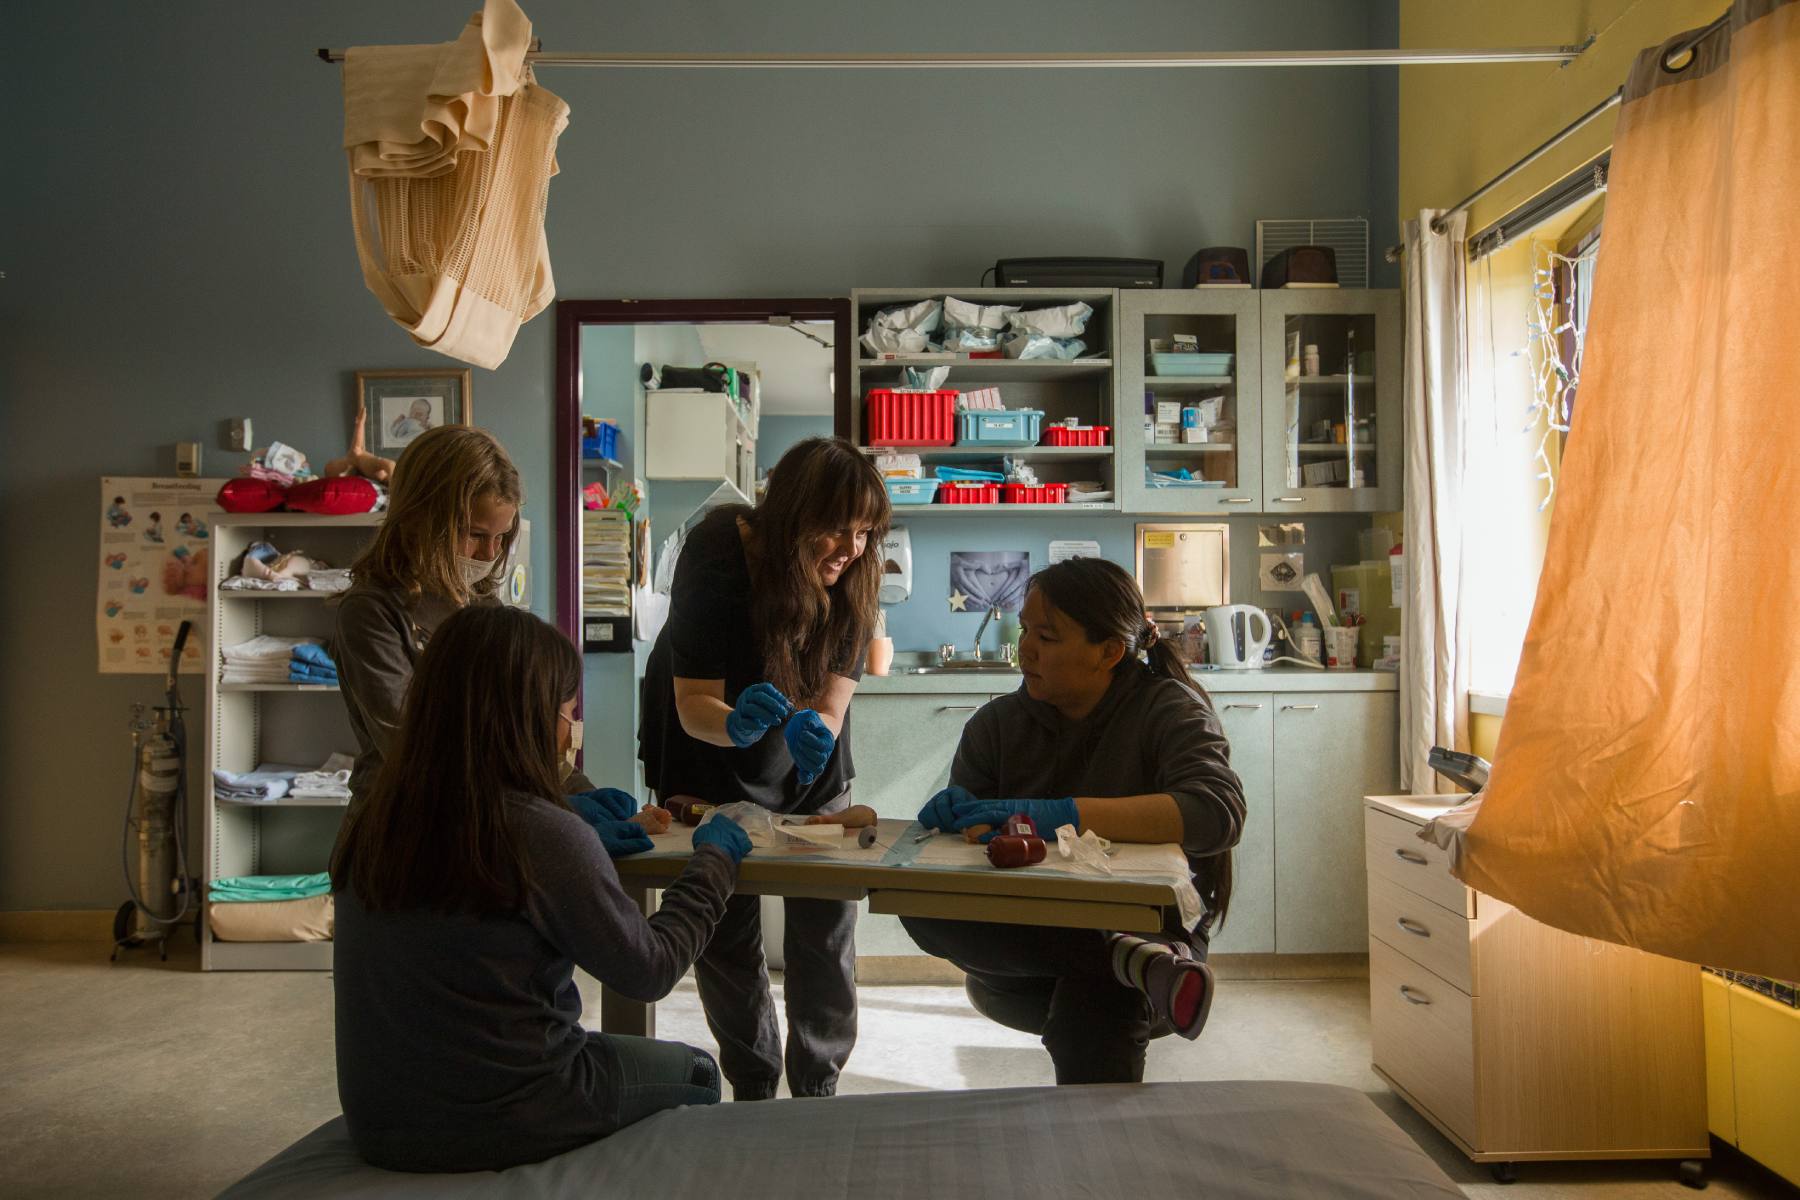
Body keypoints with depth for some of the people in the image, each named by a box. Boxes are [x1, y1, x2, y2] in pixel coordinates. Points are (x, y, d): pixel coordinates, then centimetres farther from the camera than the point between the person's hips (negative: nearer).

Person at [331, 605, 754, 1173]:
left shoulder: (367, 824, -6)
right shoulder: (545, 835, -24)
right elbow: (649, 972, -12)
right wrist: (713, 860, 1)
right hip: (503, 1127, -6)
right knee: (695, 1073, 22)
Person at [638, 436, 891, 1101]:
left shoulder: (854, 574, -20)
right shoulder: (717, 555, -29)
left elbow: (831, 703, -23)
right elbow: (695, 705, -28)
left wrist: (815, 734, -46)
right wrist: (738, 723, -50)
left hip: (807, 769, 2)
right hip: (708, 751, -2)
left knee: (826, 920, -1)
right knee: (724, 927, 2)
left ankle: (818, 1088, 17)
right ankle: (752, 1085, 21)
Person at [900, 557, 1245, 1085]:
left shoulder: (1169, 709, -3)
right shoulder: (998, 723, 10)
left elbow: (1219, 812, -22)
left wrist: (1062, 814, -31)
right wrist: (958, 817, -22)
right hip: (1027, 940, 5)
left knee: (1093, 1007, -41)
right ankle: (1130, 961, -33)